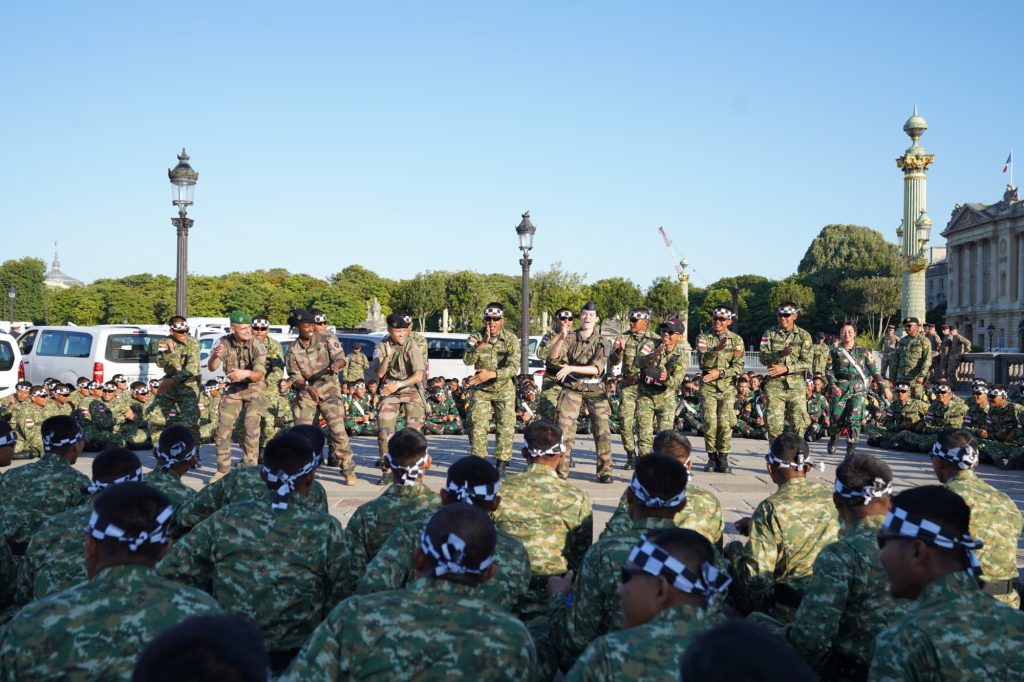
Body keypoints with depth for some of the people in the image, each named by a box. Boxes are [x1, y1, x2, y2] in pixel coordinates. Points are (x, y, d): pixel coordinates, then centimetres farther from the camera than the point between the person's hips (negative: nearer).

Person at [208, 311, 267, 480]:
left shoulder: (257, 345, -21)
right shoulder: (224, 342, -12)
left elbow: (259, 375, -26)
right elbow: (211, 368, -15)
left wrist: (246, 373, -48)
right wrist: (215, 356, -38)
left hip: (254, 388, -3)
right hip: (233, 389, 3)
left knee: (251, 429, -13)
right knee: (223, 429, 2)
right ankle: (223, 469, 16)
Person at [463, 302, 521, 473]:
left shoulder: (511, 339, -12)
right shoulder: (475, 337, -7)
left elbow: (513, 368, -21)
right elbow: (468, 360, -21)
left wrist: (491, 374, -34)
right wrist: (482, 343, -34)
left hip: (504, 389, -1)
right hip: (481, 389, 1)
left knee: (505, 426, 0)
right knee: (477, 425, -6)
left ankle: (501, 463, 10)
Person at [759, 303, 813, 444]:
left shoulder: (803, 336, 4)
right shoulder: (770, 334, 6)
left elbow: (806, 363, -2)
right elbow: (763, 358, -2)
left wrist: (786, 368, -14)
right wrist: (780, 354, -20)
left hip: (796, 384, 0)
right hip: (774, 384, 0)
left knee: (799, 423, 0)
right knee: (774, 424, -3)